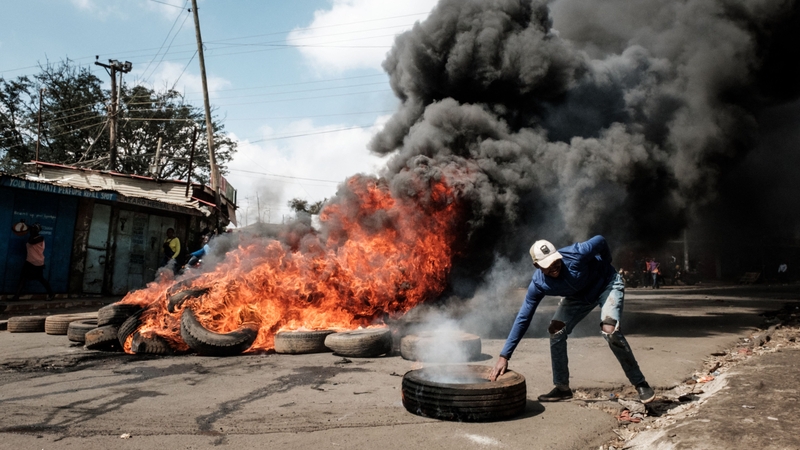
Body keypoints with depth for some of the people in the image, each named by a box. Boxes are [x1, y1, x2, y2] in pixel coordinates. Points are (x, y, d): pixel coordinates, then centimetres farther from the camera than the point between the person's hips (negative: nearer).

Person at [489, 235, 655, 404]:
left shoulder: (574, 255, -38)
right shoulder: (538, 284, -26)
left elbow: (600, 241, -18)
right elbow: (523, 318, -21)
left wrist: (606, 266, 0)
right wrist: (504, 356, -24)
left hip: (607, 283, -4)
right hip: (579, 295, 4)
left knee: (610, 330, -25)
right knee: (556, 331, -7)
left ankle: (640, 384, -6)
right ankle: (562, 388, 8)